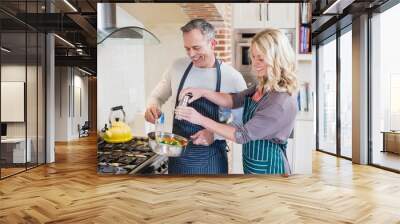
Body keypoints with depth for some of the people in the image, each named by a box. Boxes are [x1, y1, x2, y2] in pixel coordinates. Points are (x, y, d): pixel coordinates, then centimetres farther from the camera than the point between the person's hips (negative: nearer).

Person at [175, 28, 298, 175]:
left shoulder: (282, 102, -27)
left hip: (269, 168, -7)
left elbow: (243, 134, -25)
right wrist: (203, 92, -15)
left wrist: (201, 119, -23)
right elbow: (234, 100, 1)